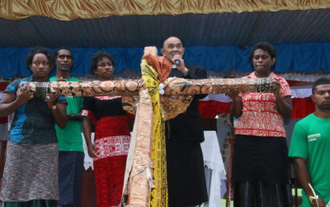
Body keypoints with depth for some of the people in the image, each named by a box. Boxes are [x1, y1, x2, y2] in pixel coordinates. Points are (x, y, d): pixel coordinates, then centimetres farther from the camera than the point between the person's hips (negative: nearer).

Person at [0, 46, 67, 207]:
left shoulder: (56, 90, 11)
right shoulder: (18, 85, 9)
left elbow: (62, 123, 6)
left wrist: (53, 105, -10)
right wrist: (18, 102, -10)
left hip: (46, 148, 0)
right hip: (18, 146, 0)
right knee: (15, 193, -3)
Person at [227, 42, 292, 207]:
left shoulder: (281, 82, 8)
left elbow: (288, 114, 3)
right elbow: (236, 114, 10)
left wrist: (277, 95, -12)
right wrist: (235, 100, -10)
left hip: (273, 140, -1)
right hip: (245, 140, 1)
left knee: (273, 186, -6)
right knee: (246, 185, -3)